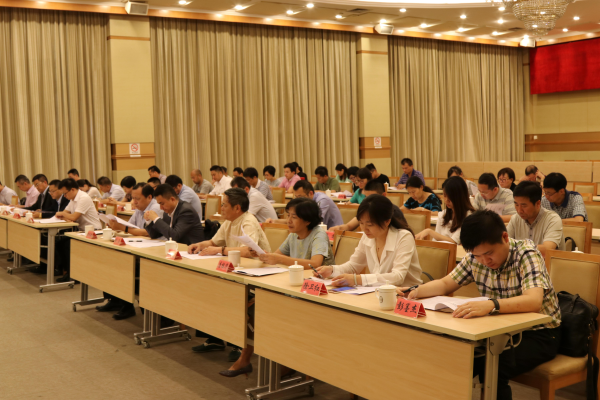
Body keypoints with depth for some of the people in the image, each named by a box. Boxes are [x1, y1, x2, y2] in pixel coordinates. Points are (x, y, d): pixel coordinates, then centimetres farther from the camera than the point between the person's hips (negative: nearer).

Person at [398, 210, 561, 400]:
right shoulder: (475, 257, -2)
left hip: (538, 334, -5)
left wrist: (490, 305, -53)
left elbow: (534, 301, -36)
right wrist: (415, 291, -14)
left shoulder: (526, 254, -20)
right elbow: (445, 284, 7)